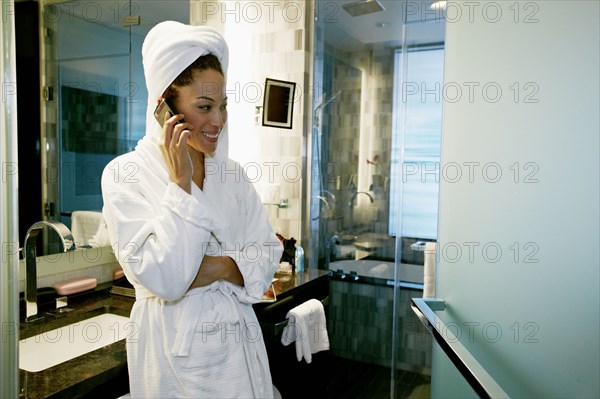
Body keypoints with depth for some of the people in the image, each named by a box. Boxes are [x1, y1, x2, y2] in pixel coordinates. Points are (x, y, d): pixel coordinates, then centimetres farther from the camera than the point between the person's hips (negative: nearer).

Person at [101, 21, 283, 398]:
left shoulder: (232, 173, 1)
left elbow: (268, 253, 0)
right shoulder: (125, 173, -13)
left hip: (238, 339, 4)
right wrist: (181, 181, -22)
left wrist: (220, 267, -18)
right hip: (172, 349, -4)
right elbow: (163, 280, -22)